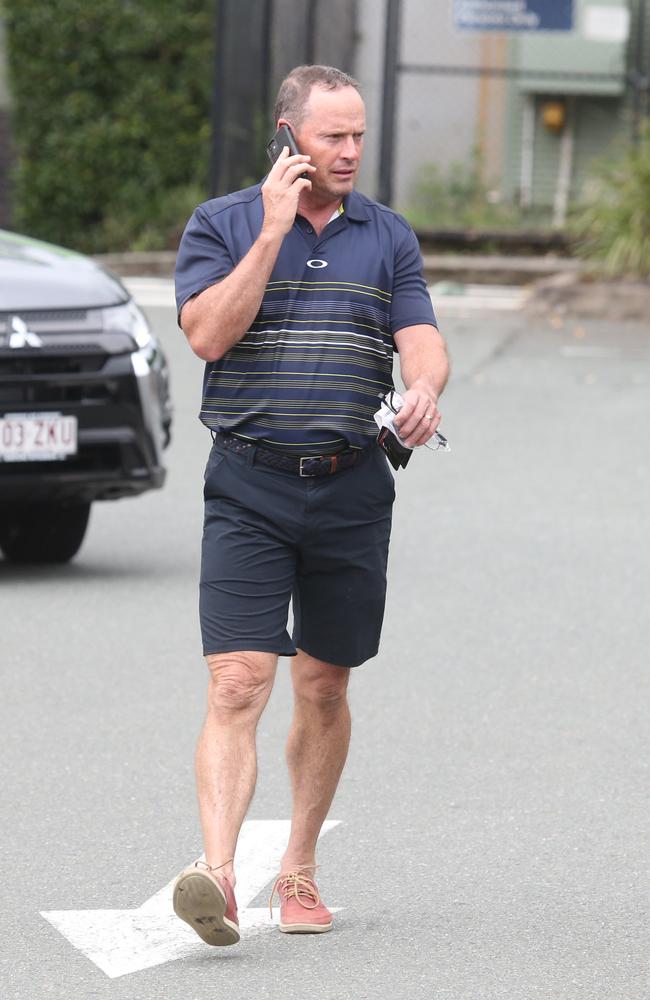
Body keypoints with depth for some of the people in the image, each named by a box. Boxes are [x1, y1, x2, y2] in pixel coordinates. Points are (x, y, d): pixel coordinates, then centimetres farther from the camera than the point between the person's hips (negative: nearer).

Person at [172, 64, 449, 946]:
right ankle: (217, 872, -26)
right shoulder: (222, 225, 3)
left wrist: (425, 390, -24)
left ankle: (299, 869, 25)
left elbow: (422, 340, 0)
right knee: (237, 684, -15)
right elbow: (208, 334, -11)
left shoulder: (389, 237, 11)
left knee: (324, 689, 11)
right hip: (248, 486, -3)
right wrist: (275, 230, -12)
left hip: (351, 489, 3)